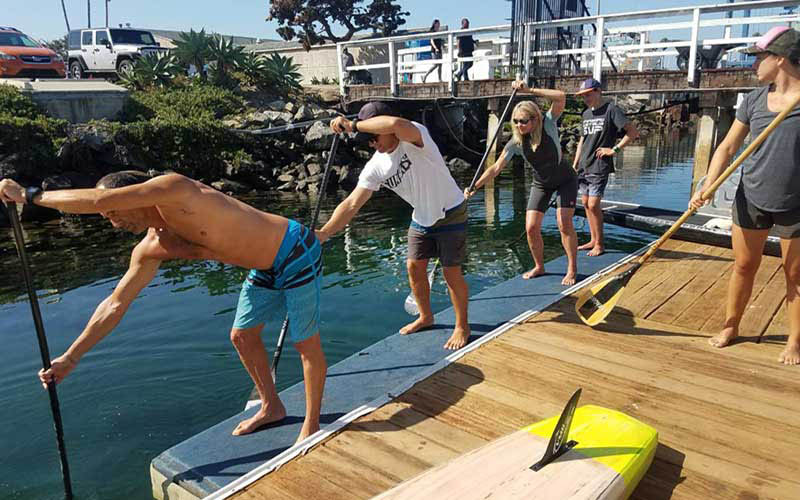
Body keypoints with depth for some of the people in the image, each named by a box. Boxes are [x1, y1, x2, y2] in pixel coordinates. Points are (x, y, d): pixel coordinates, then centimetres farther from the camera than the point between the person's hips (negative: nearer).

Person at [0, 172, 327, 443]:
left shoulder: (173, 190, -24)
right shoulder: (151, 249, -1)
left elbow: (98, 200, -35)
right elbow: (116, 304, 5)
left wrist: (30, 195, -19)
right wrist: (71, 357, 8)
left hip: (296, 255, -8)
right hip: (265, 268, 8)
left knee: (306, 344, 2)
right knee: (242, 336, 17)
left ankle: (311, 426, 20)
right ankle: (272, 408, 37)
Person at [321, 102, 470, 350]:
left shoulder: (414, 137, -27)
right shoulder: (376, 166, -11)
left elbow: (396, 124, -52)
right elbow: (352, 204, -13)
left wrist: (352, 124, -40)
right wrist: (323, 233, -22)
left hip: (450, 213, -6)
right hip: (422, 218, 6)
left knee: (451, 273, -2)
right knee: (414, 267, 10)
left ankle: (462, 327, 18)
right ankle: (426, 316, 34)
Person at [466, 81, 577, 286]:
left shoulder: (548, 124, -23)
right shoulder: (516, 142, -17)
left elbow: (561, 97, -38)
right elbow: (496, 168, -21)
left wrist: (529, 90, -40)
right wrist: (475, 186, -32)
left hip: (565, 180, -3)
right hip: (541, 184, 3)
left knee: (564, 224, -15)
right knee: (531, 228, -5)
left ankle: (572, 269, 2)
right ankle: (539, 267, 18)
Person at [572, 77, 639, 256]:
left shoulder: (611, 110, -8)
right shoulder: (586, 114, 14)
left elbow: (633, 132, -12)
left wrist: (614, 149, -14)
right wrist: (575, 164, 15)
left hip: (599, 167, -7)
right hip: (583, 166, 8)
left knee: (593, 205, -10)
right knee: (585, 203, 10)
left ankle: (599, 244, 4)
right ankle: (593, 240, 22)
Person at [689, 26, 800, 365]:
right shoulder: (754, 100, 2)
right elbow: (727, 148, 3)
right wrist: (707, 187, -9)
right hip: (751, 199, 3)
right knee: (743, 267, 12)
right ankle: (730, 327, 27)